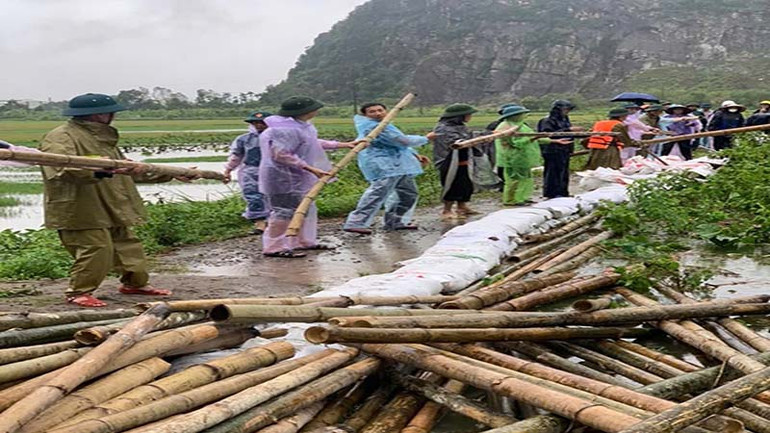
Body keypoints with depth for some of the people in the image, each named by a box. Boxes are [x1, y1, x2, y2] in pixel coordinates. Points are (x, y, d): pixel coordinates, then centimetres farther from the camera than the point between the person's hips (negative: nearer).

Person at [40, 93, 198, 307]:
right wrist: (104, 171, -45)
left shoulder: (103, 138, 19)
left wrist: (168, 175, 20)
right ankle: (78, 292, 4)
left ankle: (136, 283, 32)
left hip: (111, 209, 9)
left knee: (127, 245, 15)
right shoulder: (60, 137, -11)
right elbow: (66, 167, -30)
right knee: (96, 249, -12)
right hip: (81, 211, -9)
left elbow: (127, 169, 25)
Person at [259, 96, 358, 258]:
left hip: (298, 177, 11)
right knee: (285, 211, -8)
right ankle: (273, 247, -1)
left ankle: (303, 241, 30)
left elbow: (313, 143, 23)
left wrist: (344, 145, 24)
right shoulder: (286, 130, -24)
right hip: (283, 177, -11)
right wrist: (310, 168, -28)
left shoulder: (301, 126, 10)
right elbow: (280, 154, -30)